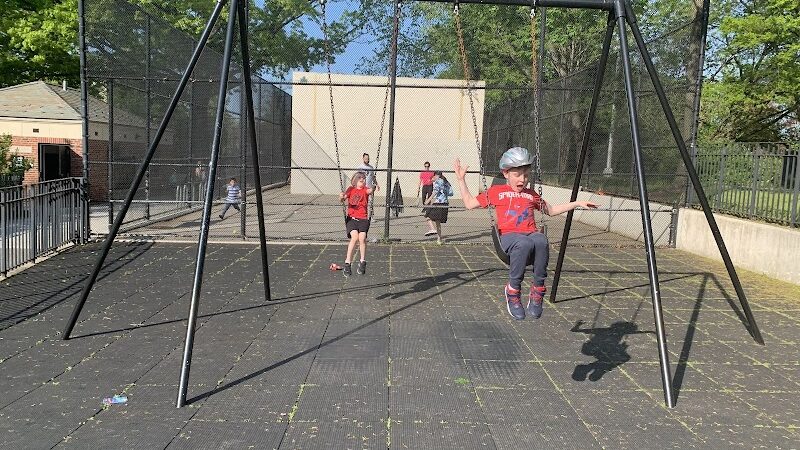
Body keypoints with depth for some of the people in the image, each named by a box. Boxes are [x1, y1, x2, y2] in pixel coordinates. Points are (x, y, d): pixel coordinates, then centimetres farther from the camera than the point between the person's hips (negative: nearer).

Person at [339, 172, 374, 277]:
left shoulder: (365, 190, 7)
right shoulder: (351, 189, 8)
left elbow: (369, 191, -17)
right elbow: (343, 199, -4)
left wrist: (371, 189, -41)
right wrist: (341, 197, -28)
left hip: (363, 219, 1)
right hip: (351, 218, -1)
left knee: (362, 238, -18)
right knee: (354, 237, -21)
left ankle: (362, 262, 2)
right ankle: (347, 263, -14)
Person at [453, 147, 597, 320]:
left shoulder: (531, 195, 29)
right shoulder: (496, 191, 21)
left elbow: (551, 210, 42)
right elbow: (469, 203, 23)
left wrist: (577, 203, 38)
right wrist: (461, 179, 21)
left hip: (531, 234, 3)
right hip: (509, 236, -3)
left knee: (542, 241, -36)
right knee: (524, 243, -40)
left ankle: (538, 290, -22)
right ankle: (513, 290, -22)